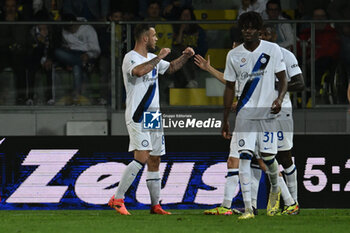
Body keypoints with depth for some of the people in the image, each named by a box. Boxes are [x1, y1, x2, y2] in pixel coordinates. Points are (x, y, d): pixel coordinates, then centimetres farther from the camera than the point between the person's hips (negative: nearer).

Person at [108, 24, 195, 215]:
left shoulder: (152, 58, 15)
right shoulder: (130, 58, -11)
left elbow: (170, 68, 33)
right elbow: (139, 71, -34)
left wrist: (185, 57, 18)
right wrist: (159, 57, -24)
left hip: (153, 116, 9)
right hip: (137, 116, -9)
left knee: (155, 160, 9)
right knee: (141, 157, -21)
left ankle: (155, 205, 15)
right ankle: (117, 199, -19)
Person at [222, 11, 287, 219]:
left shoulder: (273, 49, 0)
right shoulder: (234, 55, 5)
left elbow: (283, 79, 3)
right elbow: (230, 87, 11)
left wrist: (280, 98, -18)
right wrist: (225, 120, 10)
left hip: (267, 112, -1)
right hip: (245, 113, 1)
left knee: (268, 157, 0)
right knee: (244, 157, -11)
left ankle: (275, 190, 34)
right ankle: (248, 208, -14)